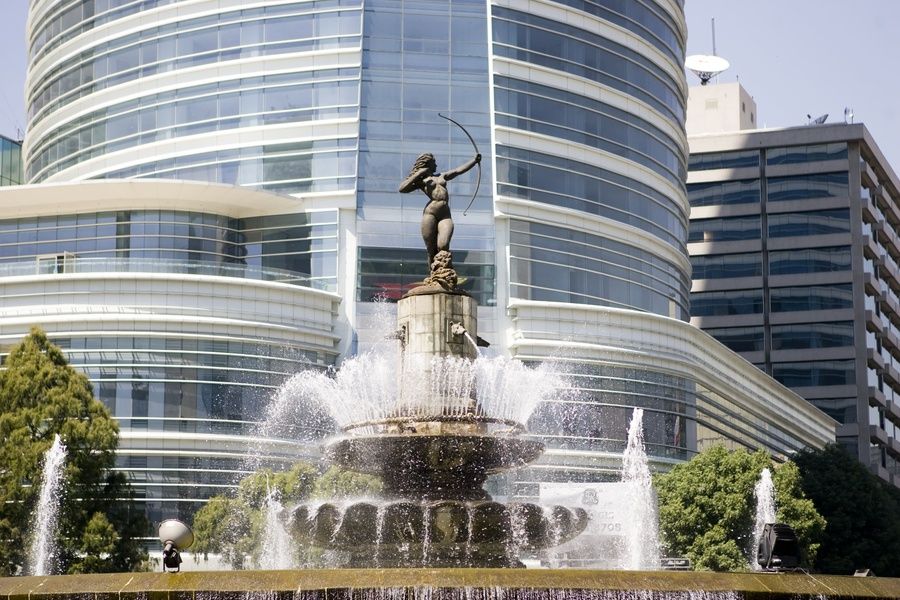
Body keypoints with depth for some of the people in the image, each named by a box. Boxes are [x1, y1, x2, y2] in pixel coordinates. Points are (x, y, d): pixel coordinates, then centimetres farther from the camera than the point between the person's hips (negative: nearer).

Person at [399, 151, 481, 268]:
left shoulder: (442, 176, 29)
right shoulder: (420, 180, 13)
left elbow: (458, 170, 27)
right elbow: (402, 189, 0)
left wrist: (475, 160, 20)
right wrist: (418, 174, 1)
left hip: (445, 215, 3)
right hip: (430, 213, -3)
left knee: (443, 246, -19)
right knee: (431, 250, -5)